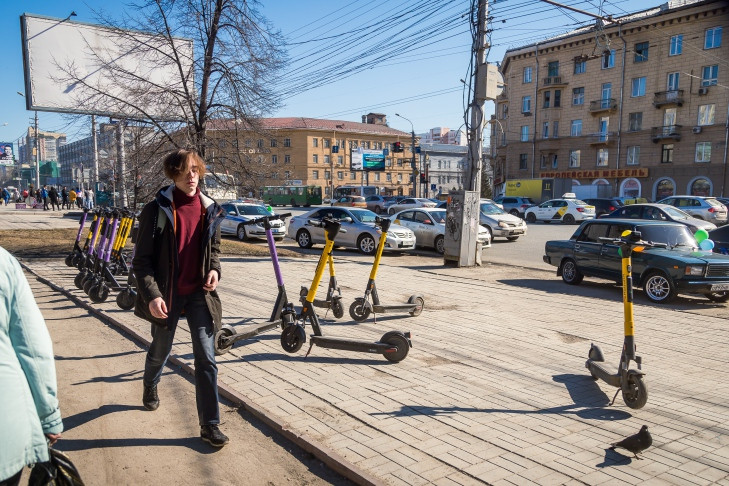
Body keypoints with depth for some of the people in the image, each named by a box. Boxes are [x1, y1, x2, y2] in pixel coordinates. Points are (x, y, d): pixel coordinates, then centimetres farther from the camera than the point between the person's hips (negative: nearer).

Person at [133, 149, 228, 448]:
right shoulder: (157, 210, -11)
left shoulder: (209, 209, 0)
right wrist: (152, 295, -22)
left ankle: (210, 424, 5)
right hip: (166, 295, -2)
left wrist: (214, 269, -6)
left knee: (206, 358, -4)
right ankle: (150, 386, 55)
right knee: (161, 350, 21)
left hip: (199, 294, 2)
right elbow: (142, 259, -10)